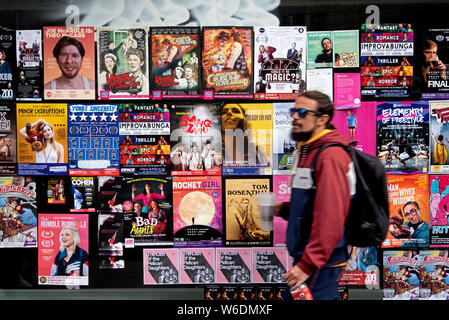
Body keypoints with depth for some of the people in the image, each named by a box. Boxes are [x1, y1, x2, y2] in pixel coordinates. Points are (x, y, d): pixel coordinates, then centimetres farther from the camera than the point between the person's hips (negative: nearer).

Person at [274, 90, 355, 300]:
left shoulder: (330, 156, -18)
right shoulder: (305, 151, 15)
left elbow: (331, 219, -25)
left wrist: (308, 265, -24)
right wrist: (282, 209, 5)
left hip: (320, 264, -10)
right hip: (303, 257, 10)